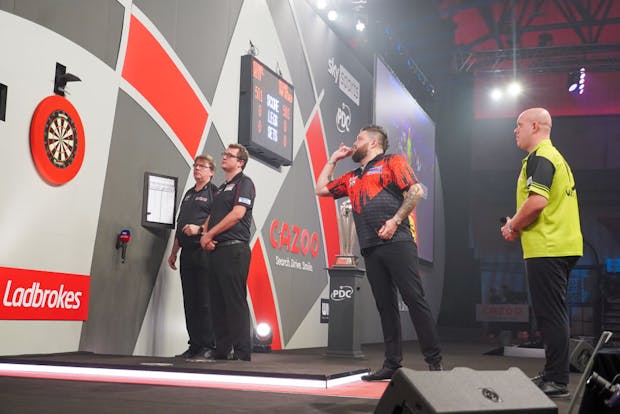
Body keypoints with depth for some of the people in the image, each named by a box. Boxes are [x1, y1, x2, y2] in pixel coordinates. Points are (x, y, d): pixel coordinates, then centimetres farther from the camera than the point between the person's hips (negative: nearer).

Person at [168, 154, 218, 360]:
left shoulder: (214, 192, -1)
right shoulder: (189, 194, 23)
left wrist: (199, 229, -21)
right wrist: (173, 252, 22)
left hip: (204, 252, -8)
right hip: (187, 252, 8)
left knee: (205, 302, -8)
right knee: (190, 302, 7)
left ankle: (208, 346, -4)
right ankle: (195, 345, 13)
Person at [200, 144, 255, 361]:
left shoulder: (244, 183, -2)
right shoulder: (221, 188, 25)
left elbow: (237, 213, -15)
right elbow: (211, 217, 23)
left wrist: (209, 234, -9)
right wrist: (206, 236, 1)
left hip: (234, 249, -9)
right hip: (217, 250, 9)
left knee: (235, 302, -10)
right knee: (218, 302, 9)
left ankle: (242, 352, -8)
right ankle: (222, 351, 15)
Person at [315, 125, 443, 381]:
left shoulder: (392, 162, 7)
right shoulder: (352, 178, 26)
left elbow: (416, 191, -5)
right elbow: (321, 189, 31)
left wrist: (395, 221, -13)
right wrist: (333, 160, 29)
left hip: (397, 243, -6)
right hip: (370, 249, 6)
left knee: (414, 299, -8)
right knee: (385, 306, 6)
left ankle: (434, 362, -5)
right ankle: (392, 364, 9)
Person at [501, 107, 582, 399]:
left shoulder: (539, 157, -11)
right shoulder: (555, 156, 21)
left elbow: (537, 201, -25)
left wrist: (513, 226, -10)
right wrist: (517, 226, 14)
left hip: (547, 249, -10)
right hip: (561, 246, 10)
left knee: (551, 315, -6)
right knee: (554, 315, 15)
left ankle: (557, 382, -2)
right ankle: (552, 376, 23)